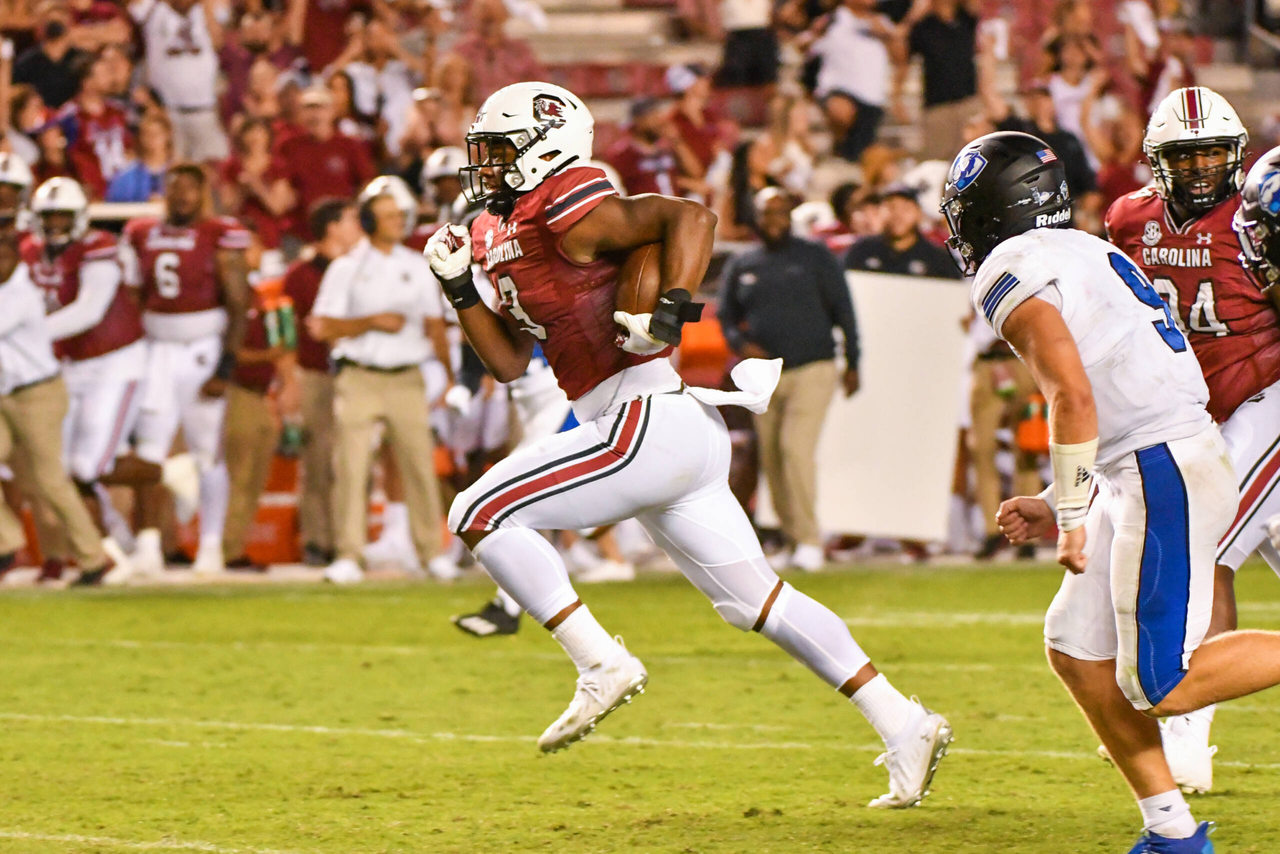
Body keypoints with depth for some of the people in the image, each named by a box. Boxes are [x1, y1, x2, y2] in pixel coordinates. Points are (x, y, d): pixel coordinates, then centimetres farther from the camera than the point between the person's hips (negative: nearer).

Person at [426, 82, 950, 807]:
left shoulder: (569, 213, -9)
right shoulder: (505, 234, 20)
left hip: (651, 420, -10)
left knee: (482, 515, -9)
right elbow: (510, 360, 23)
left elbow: (692, 216, -17)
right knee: (755, 600, 11)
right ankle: (904, 726, 10)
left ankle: (602, 666, -10)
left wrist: (670, 312, -24)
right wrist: (461, 287, 14)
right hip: (681, 439, 10)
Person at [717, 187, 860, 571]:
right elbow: (726, 317, 17)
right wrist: (741, 344, -4)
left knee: (796, 447, -19)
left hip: (813, 370, -4)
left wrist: (852, 364, 2)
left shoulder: (815, 257, 5)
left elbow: (842, 310, 6)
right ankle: (794, 542, 10)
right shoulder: (742, 266, 14)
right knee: (771, 461, 2)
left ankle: (809, 540, -15)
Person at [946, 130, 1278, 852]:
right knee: (1078, 652, 11)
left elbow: (1074, 398, -20)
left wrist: (1072, 516, -13)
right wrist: (1056, 507, 21)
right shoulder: (1087, 255, 21)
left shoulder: (1012, 274, -9)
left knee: (1160, 687, -8)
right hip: (1149, 471, 10)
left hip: (1165, 477, -10)